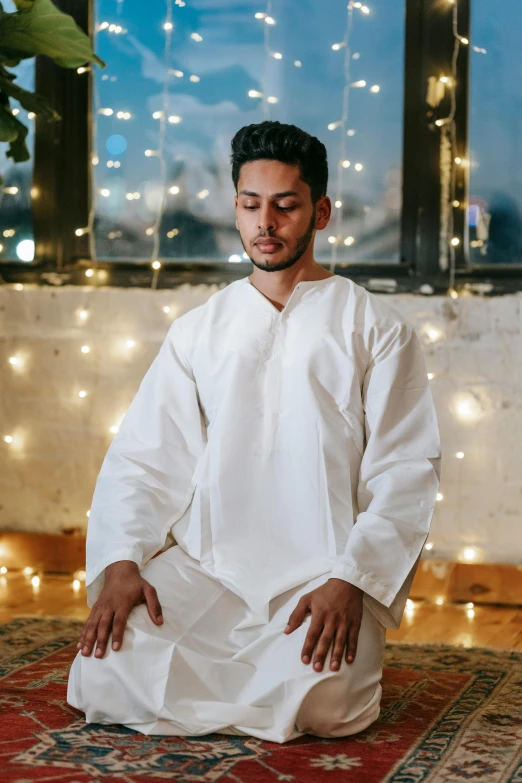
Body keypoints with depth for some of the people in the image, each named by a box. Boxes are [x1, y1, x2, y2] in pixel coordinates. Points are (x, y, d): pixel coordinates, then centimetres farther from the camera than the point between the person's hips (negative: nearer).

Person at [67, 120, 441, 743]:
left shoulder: (376, 329, 6)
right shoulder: (197, 330, 16)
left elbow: (406, 471, -1)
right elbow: (143, 459, 10)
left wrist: (351, 580, -16)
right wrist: (120, 562, -9)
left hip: (323, 572, -2)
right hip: (205, 568, 2)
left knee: (320, 700, -30)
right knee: (104, 679, -22)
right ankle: (264, 675, 3)